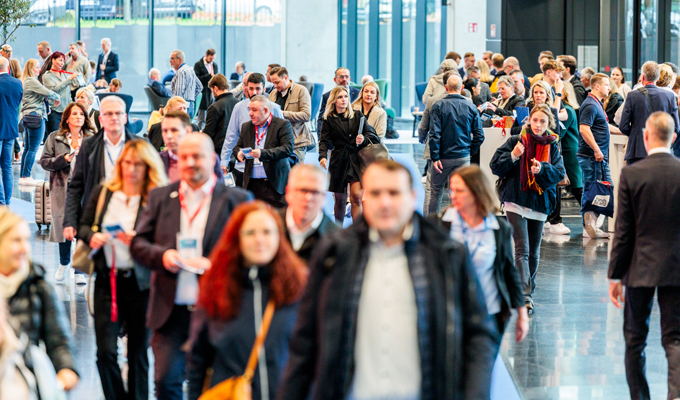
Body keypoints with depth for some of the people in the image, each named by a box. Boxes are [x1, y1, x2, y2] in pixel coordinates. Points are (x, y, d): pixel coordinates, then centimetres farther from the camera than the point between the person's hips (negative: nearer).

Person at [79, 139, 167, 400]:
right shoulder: (102, 193, 7)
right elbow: (83, 226, 13)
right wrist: (92, 237, -9)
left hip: (141, 284, -2)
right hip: (107, 281, 2)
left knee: (138, 353, 8)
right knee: (105, 351, -3)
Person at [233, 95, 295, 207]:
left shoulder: (283, 125, -1)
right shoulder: (246, 127, 17)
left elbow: (288, 149, -13)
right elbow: (238, 146, 20)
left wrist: (263, 153, -24)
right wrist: (239, 153, -7)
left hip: (275, 184, -4)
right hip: (252, 185, 4)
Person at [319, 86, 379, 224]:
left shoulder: (357, 116, 9)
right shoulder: (329, 120, 6)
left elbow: (370, 133, 8)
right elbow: (324, 141, -1)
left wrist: (364, 139, -15)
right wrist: (323, 156, -18)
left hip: (356, 160, 0)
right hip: (338, 161, 0)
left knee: (356, 196, -13)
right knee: (340, 199, 4)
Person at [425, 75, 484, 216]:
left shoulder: (439, 106, -8)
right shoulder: (471, 107, 0)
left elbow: (434, 134, -13)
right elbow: (479, 135, 0)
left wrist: (435, 157, -11)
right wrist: (470, 151, 12)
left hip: (444, 156, -2)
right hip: (463, 157, 2)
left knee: (434, 189, 11)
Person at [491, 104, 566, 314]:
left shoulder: (552, 146, 6)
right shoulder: (516, 141, -1)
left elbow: (559, 173, -4)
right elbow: (495, 166, -3)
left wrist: (542, 169, -22)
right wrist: (513, 157, -20)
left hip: (539, 203, 3)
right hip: (516, 202, -3)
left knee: (534, 252, 11)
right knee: (522, 249, -13)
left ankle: (528, 290, 26)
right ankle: (525, 295, -20)